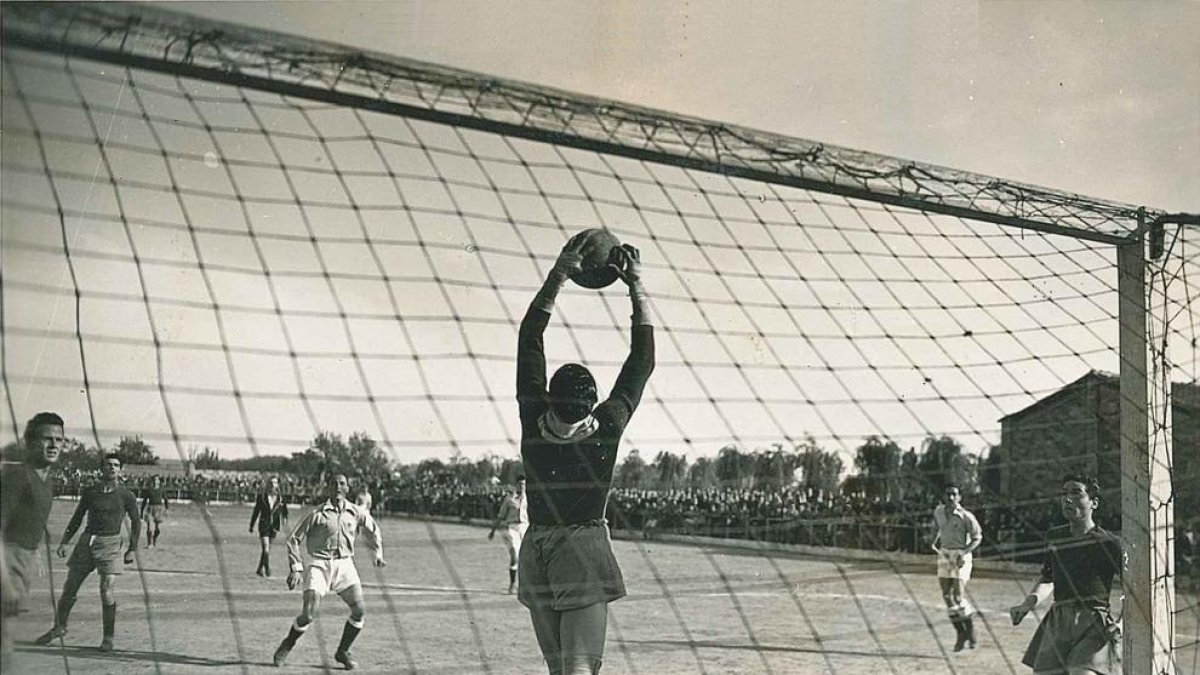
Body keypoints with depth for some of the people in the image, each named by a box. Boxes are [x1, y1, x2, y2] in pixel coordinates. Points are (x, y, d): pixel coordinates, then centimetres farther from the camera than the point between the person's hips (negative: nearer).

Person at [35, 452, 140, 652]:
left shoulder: (126, 496, -1)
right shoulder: (90, 492, 5)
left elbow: (136, 523, 7)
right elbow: (77, 518, 14)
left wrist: (132, 549, 3)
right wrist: (64, 541, 7)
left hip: (110, 544, -3)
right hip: (86, 541, 3)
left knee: (107, 592, -11)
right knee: (69, 588, 7)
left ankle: (108, 637, 3)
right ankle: (59, 628, 28)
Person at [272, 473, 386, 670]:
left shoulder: (356, 513, 5)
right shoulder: (317, 514, -4)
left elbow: (373, 531, 25)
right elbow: (294, 539, 1)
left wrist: (378, 553, 14)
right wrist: (295, 568, -5)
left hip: (344, 564, 3)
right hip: (320, 565, -3)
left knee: (359, 610, -11)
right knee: (309, 615, -13)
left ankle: (343, 651, 11)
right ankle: (287, 646, 15)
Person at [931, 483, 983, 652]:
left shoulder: (966, 516, -13)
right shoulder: (938, 511, 3)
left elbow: (977, 538, -6)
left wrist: (964, 553, -17)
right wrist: (935, 541, 12)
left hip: (960, 556, -5)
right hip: (944, 554, 5)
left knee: (959, 595, -11)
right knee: (947, 594, 1)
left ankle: (970, 628, 12)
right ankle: (960, 634, 12)